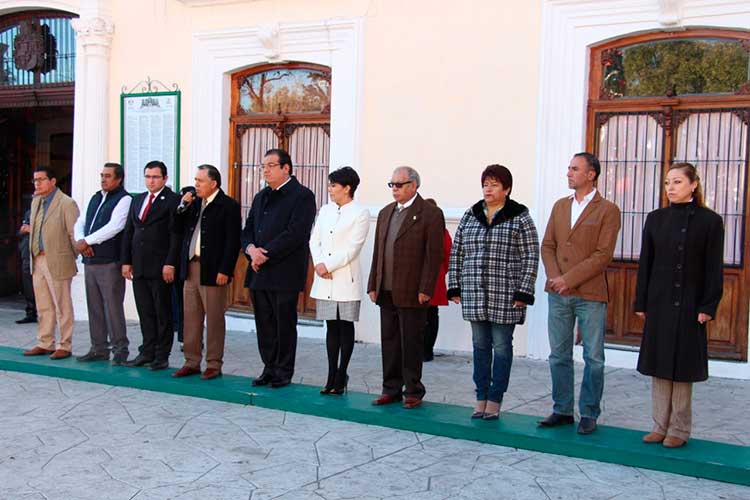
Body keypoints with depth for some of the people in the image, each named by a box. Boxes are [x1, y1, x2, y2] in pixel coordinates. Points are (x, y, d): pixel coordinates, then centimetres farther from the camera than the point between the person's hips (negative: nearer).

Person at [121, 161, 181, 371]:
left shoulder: (172, 200, -4)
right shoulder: (137, 200, 17)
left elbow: (175, 235, -10)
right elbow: (128, 232, 17)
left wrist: (170, 264, -15)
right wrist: (126, 261, 10)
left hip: (160, 267, -6)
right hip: (139, 267, 6)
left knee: (162, 313, 2)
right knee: (145, 313, 10)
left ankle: (162, 356, 9)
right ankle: (147, 352, 18)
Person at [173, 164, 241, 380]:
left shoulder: (229, 206, -8)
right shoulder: (193, 203, 12)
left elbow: (232, 241, -12)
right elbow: (178, 229, 15)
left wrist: (224, 270, -18)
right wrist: (182, 208, 0)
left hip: (212, 270, -6)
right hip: (190, 267, 6)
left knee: (214, 318, 2)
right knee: (191, 317, 11)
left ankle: (214, 364, 12)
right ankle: (192, 362, 20)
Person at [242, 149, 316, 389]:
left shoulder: (302, 196, -6)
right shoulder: (261, 197, 19)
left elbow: (295, 233, -16)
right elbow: (248, 230, 16)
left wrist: (265, 254, -15)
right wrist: (251, 249, -6)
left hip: (285, 274, -7)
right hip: (259, 273, 7)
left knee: (284, 324, 1)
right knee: (264, 324, 11)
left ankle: (284, 372, 12)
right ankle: (269, 368, 22)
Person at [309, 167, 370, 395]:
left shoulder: (360, 213, -5)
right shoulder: (325, 210, 13)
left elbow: (352, 249, -12)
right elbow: (314, 240, 10)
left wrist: (328, 265, -14)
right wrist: (318, 263, -6)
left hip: (346, 278, -5)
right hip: (324, 278, 5)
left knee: (346, 326, 3)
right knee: (331, 326, 9)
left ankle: (341, 376, 11)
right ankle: (331, 376, 15)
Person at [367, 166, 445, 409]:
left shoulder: (430, 214, -5)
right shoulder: (386, 212, 16)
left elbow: (434, 255, -10)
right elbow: (377, 252, 16)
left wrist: (425, 290, -14)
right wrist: (373, 285, 11)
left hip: (412, 293, -6)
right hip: (386, 292, 6)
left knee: (411, 343, 2)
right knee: (389, 341, 11)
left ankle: (413, 391, 13)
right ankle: (392, 389, 21)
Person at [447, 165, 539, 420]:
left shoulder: (520, 217, -2)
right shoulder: (470, 216, 9)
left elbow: (530, 258, -5)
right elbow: (457, 252, 12)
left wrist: (523, 293, -12)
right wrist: (455, 286, 6)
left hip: (505, 297, -4)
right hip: (475, 295, 4)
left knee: (501, 346, 3)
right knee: (480, 346, 10)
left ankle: (495, 400, 13)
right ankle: (481, 398, 20)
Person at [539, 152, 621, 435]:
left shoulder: (607, 210, -4)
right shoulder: (560, 206, 13)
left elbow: (603, 255, -11)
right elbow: (547, 245, 10)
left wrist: (568, 279, -16)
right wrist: (554, 277, -7)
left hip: (590, 294, -5)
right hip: (558, 294, 5)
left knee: (593, 358, 4)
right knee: (559, 355, 10)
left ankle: (589, 414, 16)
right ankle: (562, 410, 22)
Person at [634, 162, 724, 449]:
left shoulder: (710, 221, -2)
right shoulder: (655, 219, 7)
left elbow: (714, 269, -3)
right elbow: (645, 263, 8)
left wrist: (708, 307, -9)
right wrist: (641, 302, 4)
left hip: (689, 305, -3)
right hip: (659, 302, 3)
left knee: (682, 367, 2)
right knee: (658, 365, 7)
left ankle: (679, 430, 13)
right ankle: (660, 425, 17)